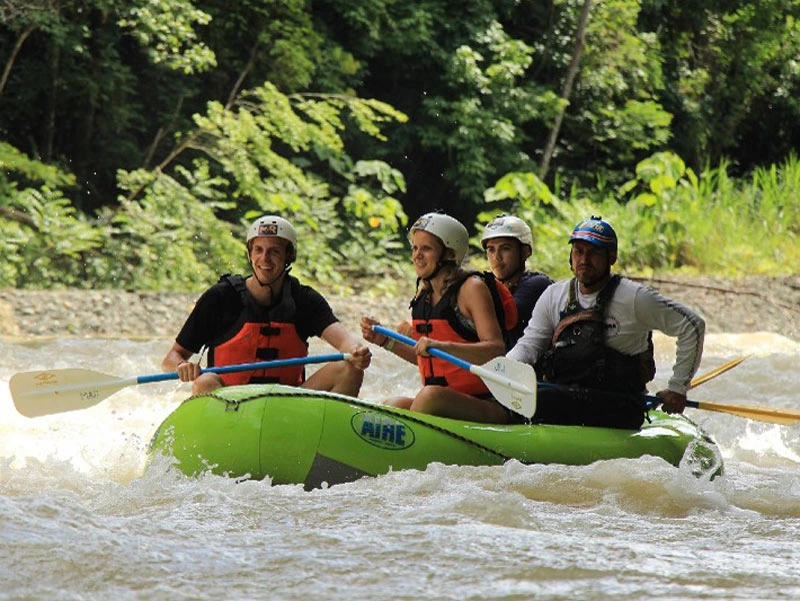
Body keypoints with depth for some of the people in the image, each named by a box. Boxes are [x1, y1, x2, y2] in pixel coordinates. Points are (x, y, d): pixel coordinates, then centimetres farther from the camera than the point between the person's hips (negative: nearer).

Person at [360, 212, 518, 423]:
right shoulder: (425, 293, 15)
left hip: (488, 405, -7)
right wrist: (385, 340, 12)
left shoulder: (472, 287, -7)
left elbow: (496, 349, -19)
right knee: (392, 406, -20)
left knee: (430, 396, -34)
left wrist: (443, 346, -32)